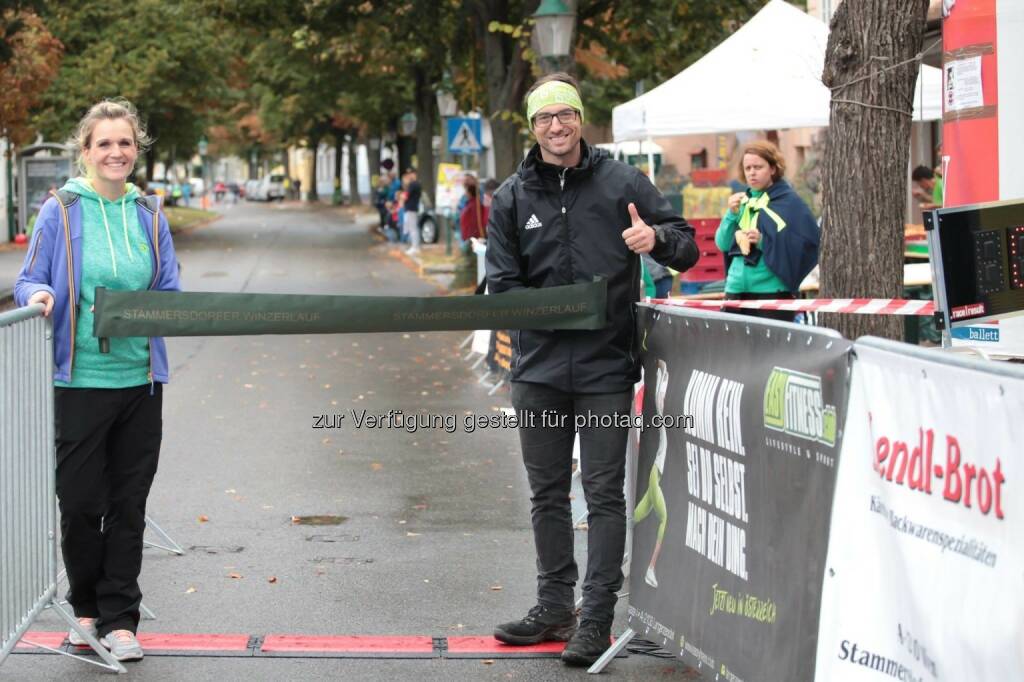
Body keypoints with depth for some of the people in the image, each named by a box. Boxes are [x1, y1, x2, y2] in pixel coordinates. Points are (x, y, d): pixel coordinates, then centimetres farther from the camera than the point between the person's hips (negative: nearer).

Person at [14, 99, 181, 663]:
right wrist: (40, 296, -21)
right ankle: (86, 607, 24)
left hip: (140, 379, 3)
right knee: (81, 501, 2)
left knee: (129, 505, 6)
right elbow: (29, 281, 1)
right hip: (79, 379, -3)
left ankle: (119, 619, 16)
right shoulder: (61, 211, -3)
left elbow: (170, 292, 12)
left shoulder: (149, 215, 8)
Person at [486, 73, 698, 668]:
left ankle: (597, 617, 4)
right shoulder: (513, 197, 7)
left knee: (604, 492, -2)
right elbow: (502, 283, 5)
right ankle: (555, 605, 25)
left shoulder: (622, 183, 0)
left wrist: (657, 239, -20)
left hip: (606, 365, -3)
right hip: (539, 366, 4)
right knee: (547, 491, 13)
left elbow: (687, 248, 3)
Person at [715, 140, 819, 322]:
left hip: (772, 291, -5)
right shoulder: (742, 200, 13)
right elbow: (722, 244, 12)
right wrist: (732, 214, -4)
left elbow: (808, 243, -10)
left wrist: (764, 241, -18)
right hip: (736, 289, 5)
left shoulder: (788, 201, -3)